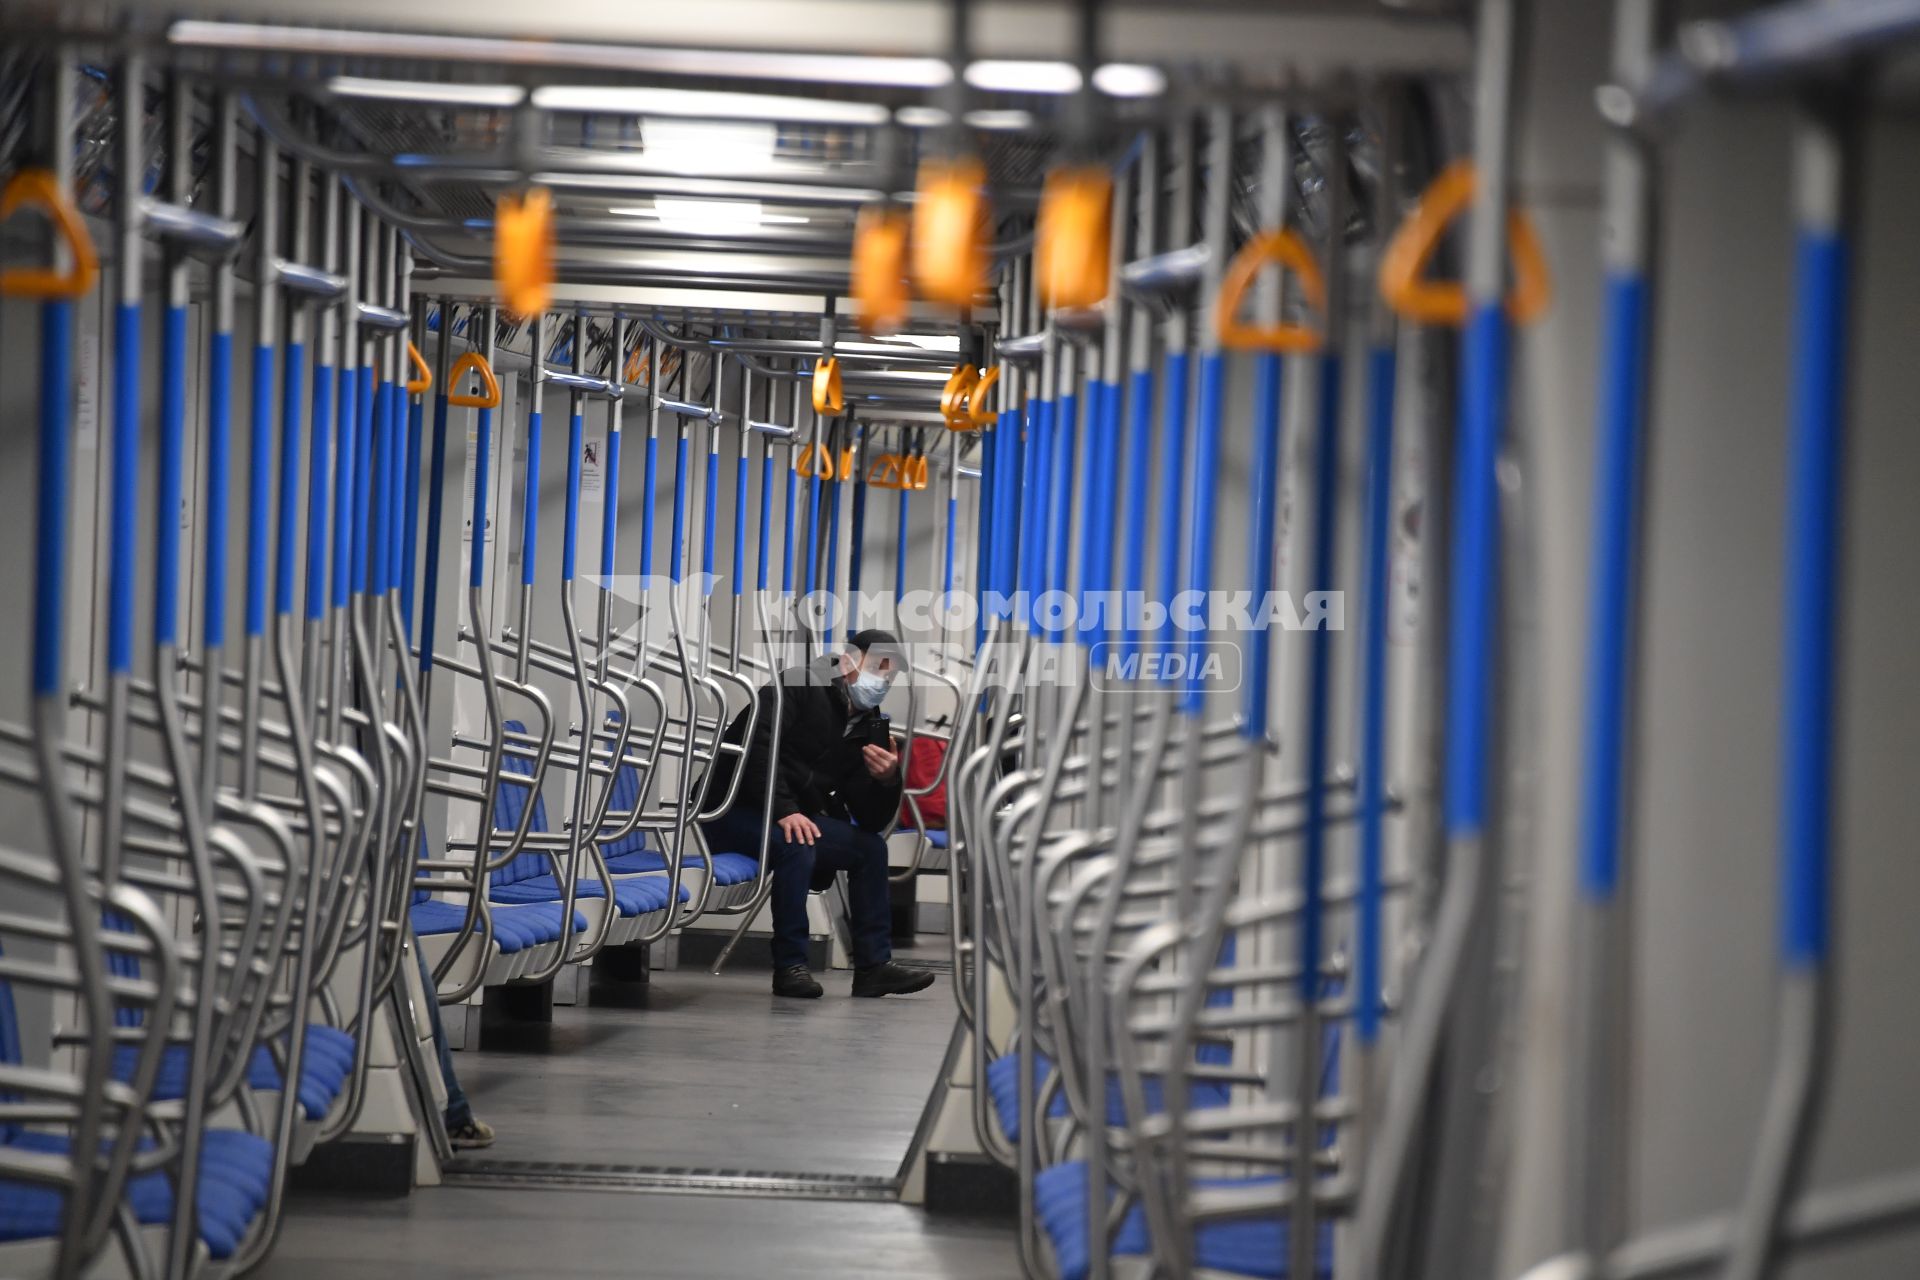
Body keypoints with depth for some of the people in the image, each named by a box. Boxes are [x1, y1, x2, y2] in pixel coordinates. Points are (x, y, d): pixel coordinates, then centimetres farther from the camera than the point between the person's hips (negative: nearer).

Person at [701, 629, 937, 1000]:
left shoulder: (869, 729, 10)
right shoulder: (798, 687, -11)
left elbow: (870, 821, 3)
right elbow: (756, 747, -25)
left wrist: (887, 781, -17)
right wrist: (784, 811, -32)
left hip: (794, 817, 8)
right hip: (731, 812, -8)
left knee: (871, 846, 2)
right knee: (796, 843, -34)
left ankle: (873, 964, 6)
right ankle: (790, 966, -24)